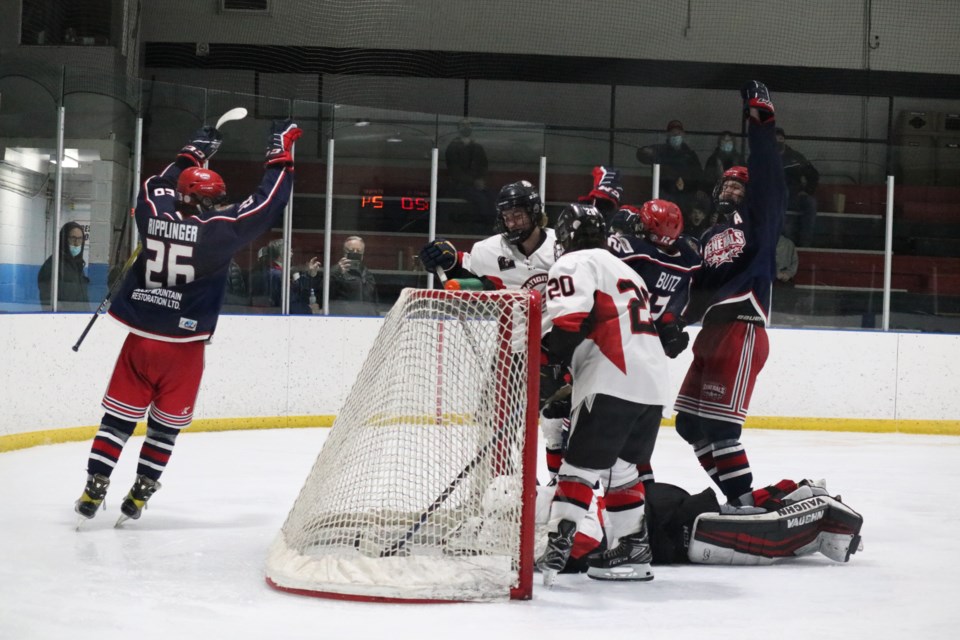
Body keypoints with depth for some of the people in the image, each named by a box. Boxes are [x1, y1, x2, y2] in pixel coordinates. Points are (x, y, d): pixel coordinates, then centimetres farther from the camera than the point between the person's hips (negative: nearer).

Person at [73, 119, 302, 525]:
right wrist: (281, 152, 3)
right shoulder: (217, 230, -14)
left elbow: (157, 185, 21)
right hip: (183, 348, -3)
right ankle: (138, 496, 16)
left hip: (139, 339, 3)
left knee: (119, 417, 10)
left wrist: (194, 152, 30)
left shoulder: (154, 215, -3)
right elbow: (268, 204, -8)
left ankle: (93, 492, 7)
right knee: (166, 424, 12)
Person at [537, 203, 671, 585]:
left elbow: (569, 317, -15)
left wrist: (545, 361, -8)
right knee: (621, 468, 16)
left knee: (581, 465, -9)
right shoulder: (624, 270, 31)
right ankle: (633, 548, 17)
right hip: (654, 383, 8)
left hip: (612, 382, -8)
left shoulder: (574, 264, 3)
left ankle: (558, 544, -15)